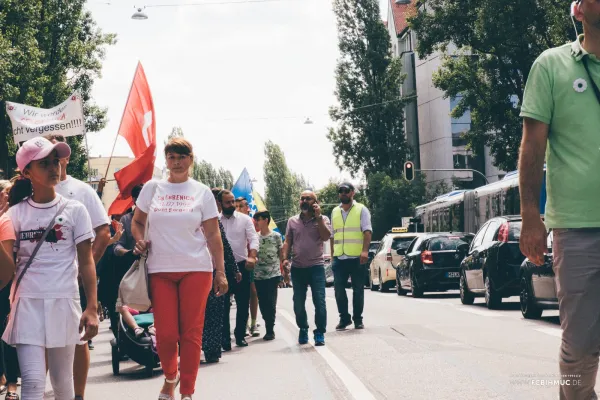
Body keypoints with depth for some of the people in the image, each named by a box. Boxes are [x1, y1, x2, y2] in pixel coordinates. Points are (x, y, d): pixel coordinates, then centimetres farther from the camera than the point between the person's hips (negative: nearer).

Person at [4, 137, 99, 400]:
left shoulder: (74, 210, 3)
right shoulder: (16, 213, 5)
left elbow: (86, 262, 1)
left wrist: (92, 308, -5)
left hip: (63, 302, 0)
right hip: (27, 303, 0)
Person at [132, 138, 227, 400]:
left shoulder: (202, 192, 5)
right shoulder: (152, 188, 8)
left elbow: (213, 235, 4)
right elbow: (137, 222, 20)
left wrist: (220, 272, -1)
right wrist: (140, 241, -1)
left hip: (196, 269, -1)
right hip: (160, 270, 1)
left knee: (191, 333, -4)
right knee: (165, 334, -3)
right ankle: (170, 377, 26)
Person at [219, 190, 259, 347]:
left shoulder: (245, 219, 2)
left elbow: (253, 238, -7)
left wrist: (252, 257, -25)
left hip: (242, 265, 1)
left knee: (243, 303, 5)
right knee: (223, 304, 2)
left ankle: (240, 335, 17)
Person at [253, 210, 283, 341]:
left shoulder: (276, 236, 0)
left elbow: (281, 255, 4)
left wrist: (282, 271, 0)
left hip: (273, 275, -4)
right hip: (258, 275, 4)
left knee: (271, 302, -5)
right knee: (262, 302, 5)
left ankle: (270, 330, 2)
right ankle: (270, 328, 15)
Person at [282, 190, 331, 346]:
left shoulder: (322, 219, 3)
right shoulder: (292, 221, 11)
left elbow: (326, 237, -14)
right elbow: (287, 242, 11)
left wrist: (318, 216, -17)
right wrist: (285, 258, -3)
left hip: (316, 266, -3)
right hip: (297, 267, 3)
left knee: (319, 301, -8)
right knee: (298, 302, 7)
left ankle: (320, 333, 1)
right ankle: (303, 329, 24)